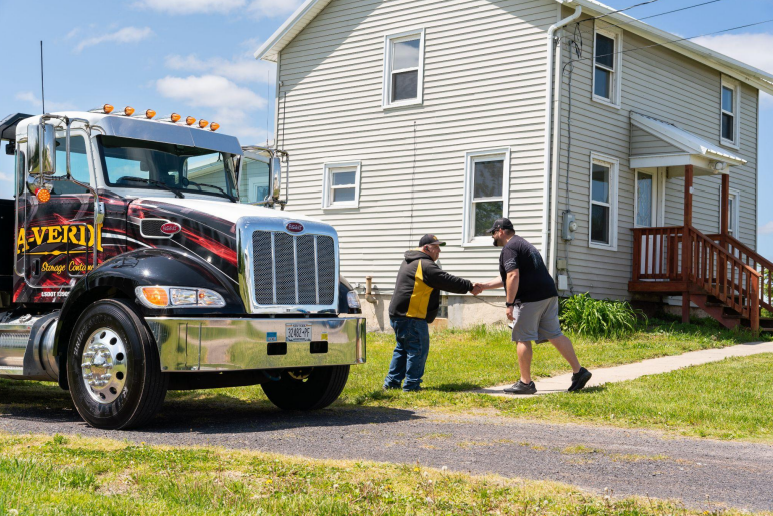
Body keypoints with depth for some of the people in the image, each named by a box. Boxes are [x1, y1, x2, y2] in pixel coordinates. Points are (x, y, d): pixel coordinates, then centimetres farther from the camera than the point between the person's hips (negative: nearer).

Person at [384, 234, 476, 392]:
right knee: (418, 350, -4)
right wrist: (469, 286, -4)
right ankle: (411, 385, -1)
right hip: (411, 316, -11)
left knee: (403, 348, 18)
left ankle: (392, 382, 20)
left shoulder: (410, 262, 21)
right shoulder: (425, 265, -14)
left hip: (398, 314, 11)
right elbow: (448, 281, -15)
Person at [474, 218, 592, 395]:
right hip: (549, 294, 9)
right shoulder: (524, 245, 27)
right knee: (555, 335, 11)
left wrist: (509, 304, -18)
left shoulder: (509, 249, -6)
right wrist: (484, 286, 31)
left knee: (523, 339, -1)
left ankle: (525, 383, 4)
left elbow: (513, 276, -20)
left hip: (530, 299, -9)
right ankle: (578, 371, 7)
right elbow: (507, 278, 32)